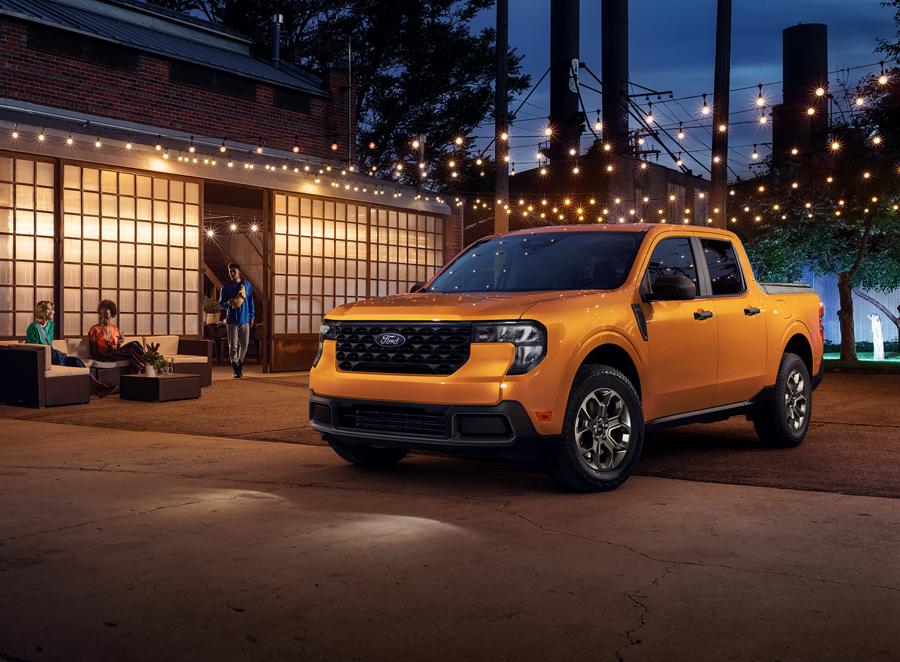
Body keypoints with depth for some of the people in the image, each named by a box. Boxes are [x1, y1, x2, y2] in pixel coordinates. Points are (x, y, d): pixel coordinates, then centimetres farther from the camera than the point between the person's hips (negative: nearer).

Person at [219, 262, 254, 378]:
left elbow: (250, 302, 11)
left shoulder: (246, 284, 6)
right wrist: (228, 303, -18)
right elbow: (221, 303, 5)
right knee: (233, 346, -4)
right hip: (231, 320, -2)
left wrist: (251, 317, 8)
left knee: (244, 344, 7)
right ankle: (236, 370, 2)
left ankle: (240, 364, 27)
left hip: (244, 319, 2)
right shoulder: (226, 287, 2)